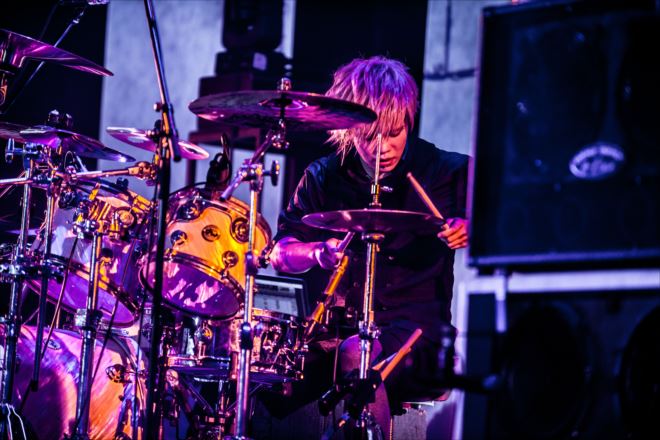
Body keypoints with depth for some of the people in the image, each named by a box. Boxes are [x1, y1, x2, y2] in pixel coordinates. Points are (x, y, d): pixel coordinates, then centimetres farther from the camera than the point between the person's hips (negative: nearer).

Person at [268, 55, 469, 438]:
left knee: (357, 356, -35)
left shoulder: (447, 173, 1)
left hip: (416, 324, -3)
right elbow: (281, 253, 10)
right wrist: (320, 253, -13)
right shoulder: (325, 177, 7)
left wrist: (469, 231, -16)